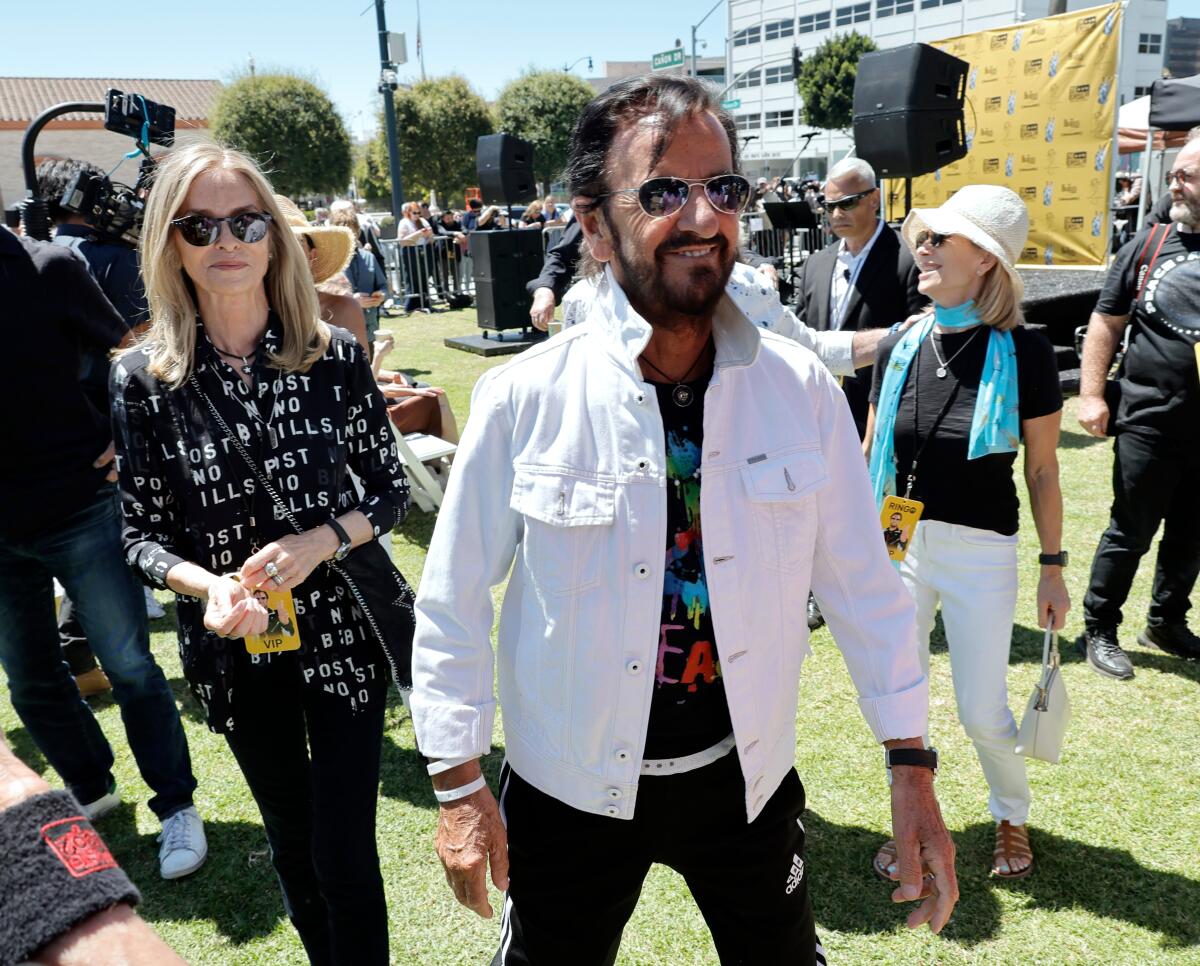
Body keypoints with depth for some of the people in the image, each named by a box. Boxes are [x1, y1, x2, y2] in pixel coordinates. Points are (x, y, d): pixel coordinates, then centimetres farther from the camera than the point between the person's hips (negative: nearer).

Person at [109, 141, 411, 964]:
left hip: (343, 630, -1)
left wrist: (321, 541, -20)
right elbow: (142, 535, -3)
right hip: (234, 644, 2)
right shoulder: (144, 379, -9)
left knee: (347, 856, 3)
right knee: (293, 843, 21)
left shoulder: (335, 356, -9)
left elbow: (391, 490, -2)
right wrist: (210, 585, -22)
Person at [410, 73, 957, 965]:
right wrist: (459, 786, -5)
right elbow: (453, 602, -9)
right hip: (570, 787, -1)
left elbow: (863, 582, -3)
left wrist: (911, 761, 0)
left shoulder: (801, 389, -11)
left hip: (748, 775, 2)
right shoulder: (523, 400, -17)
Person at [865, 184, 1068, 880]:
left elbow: (1043, 470, -4)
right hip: (900, 542, 4)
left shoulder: (1024, 353, -11)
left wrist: (1054, 568, -1)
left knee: (983, 713, 6)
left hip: (982, 551, -3)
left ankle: (1013, 818, 38)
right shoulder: (900, 348, 0)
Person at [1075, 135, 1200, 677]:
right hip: (1149, 423, -2)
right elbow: (1106, 323, 3)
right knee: (1131, 532, 5)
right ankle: (1098, 631, 19)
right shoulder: (1149, 244, 0)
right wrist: (1090, 394, -5)